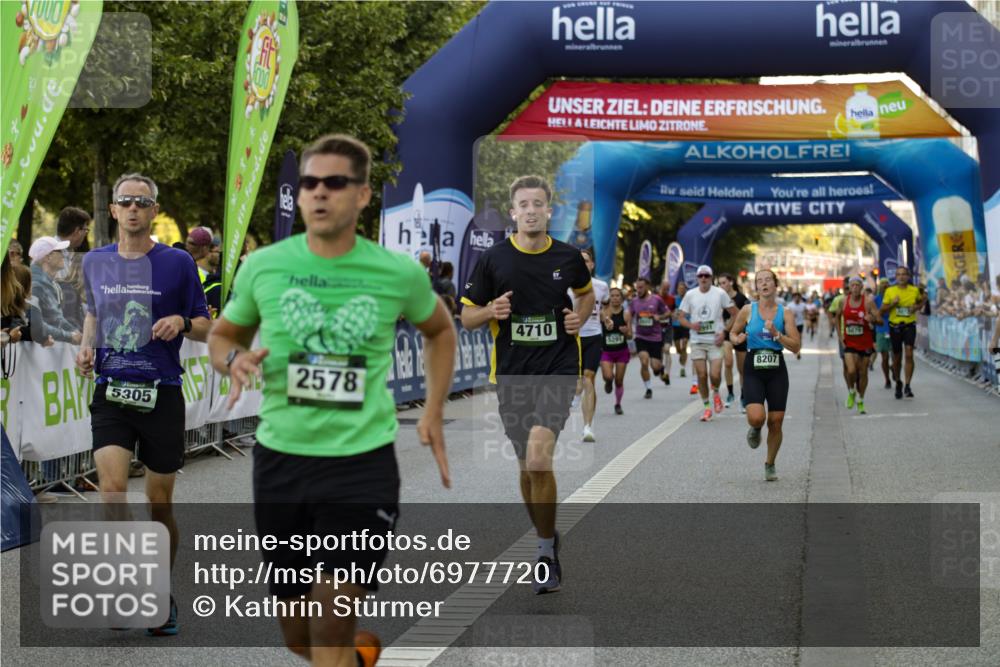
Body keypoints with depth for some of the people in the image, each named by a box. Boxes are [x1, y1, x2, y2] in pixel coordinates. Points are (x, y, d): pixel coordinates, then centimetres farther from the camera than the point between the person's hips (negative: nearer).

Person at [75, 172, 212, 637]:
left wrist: (181, 323, -16)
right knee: (112, 487, -18)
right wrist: (87, 347, 6)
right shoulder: (95, 262, 8)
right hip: (110, 393, 2)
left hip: (161, 393, -2)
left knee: (160, 502, 6)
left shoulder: (177, 263, -1)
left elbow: (206, 328, 5)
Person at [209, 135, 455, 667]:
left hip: (364, 460, -2)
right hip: (280, 457, 2)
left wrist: (433, 413, 8)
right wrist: (234, 358, -9)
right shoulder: (262, 266, -2)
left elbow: (440, 331, 18)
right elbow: (222, 335, 15)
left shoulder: (400, 274, -3)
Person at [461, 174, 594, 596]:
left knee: (538, 458, -19)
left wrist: (579, 317, 2)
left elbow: (586, 292, 23)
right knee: (527, 466, 11)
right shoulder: (493, 259, -2)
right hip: (511, 372, 2)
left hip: (558, 368, -2)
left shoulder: (568, 257, 1)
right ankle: (546, 539, 33)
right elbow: (467, 316, 4)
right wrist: (491, 311, -17)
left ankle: (546, 552, -6)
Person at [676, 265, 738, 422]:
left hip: (715, 341, -2)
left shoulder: (720, 293, -3)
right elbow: (681, 317, 8)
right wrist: (691, 325, -14)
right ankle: (706, 407, 16)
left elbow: (736, 314, 1)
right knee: (701, 375, 2)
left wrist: (724, 331, -8)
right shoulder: (690, 295, 3)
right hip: (697, 341, 2)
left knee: (715, 375, -12)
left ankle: (716, 393, 22)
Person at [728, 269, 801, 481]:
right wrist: (737, 339, -9)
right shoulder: (748, 310, 0)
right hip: (753, 370, -1)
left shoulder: (785, 313, 0)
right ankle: (755, 430, 17)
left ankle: (770, 464, 23)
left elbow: (796, 346, -4)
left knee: (776, 422, 1)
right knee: (756, 417, -21)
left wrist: (776, 334, -18)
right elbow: (733, 332, 14)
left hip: (777, 370, 1)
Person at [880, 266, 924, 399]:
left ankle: (907, 386, -14)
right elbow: (882, 311, 1)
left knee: (909, 354, -16)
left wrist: (917, 307, -1)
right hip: (895, 326, 1)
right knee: (896, 357, 10)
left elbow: (921, 301, 21)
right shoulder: (890, 291, -1)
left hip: (909, 326, -1)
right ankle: (898, 382, 33)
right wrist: (892, 304, -17)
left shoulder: (914, 290, 1)